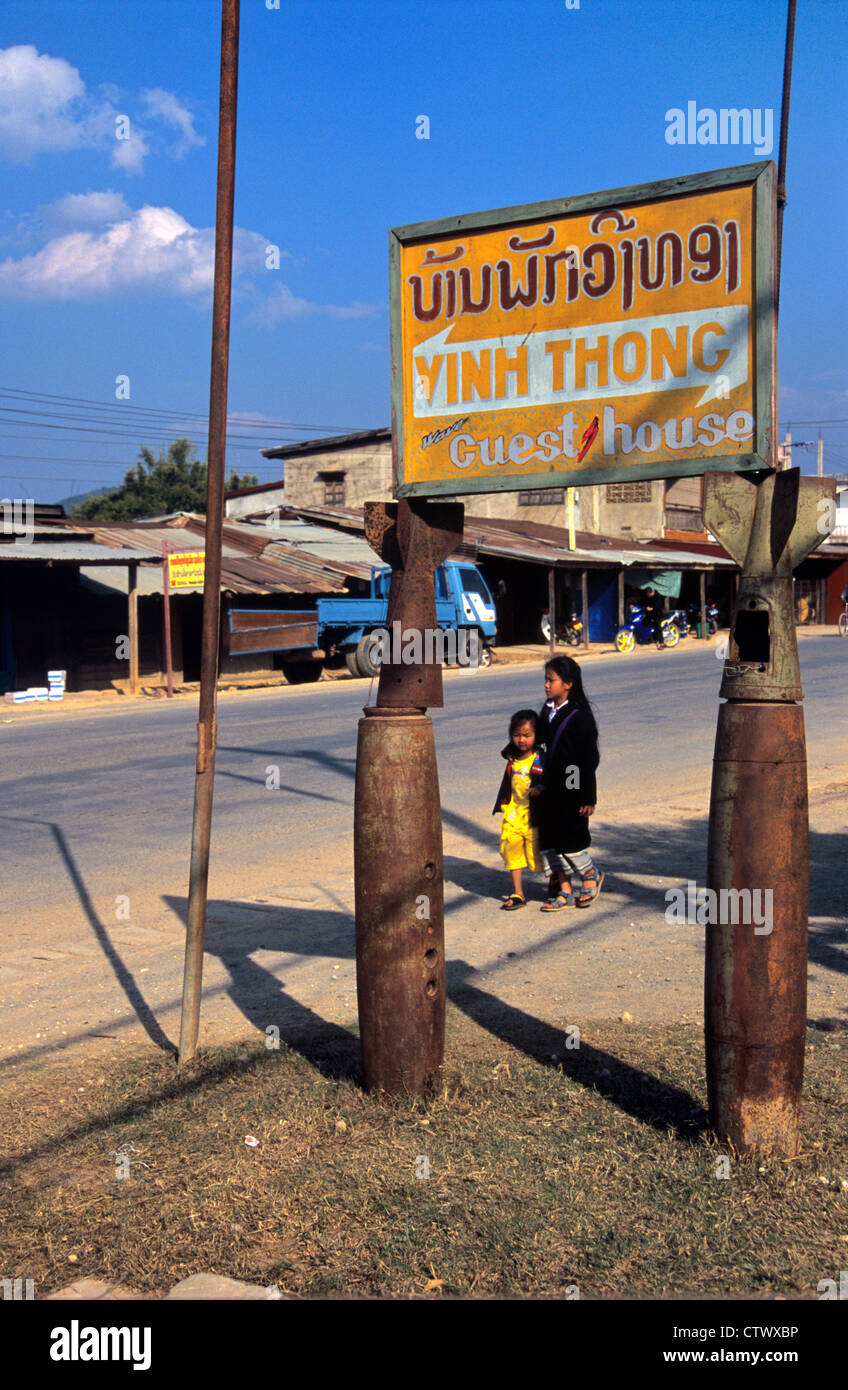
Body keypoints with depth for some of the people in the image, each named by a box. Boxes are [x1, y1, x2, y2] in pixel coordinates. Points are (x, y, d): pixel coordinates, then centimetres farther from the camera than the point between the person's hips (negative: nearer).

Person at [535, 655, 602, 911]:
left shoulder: (580, 716, -15)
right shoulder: (547, 711, 6)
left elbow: (590, 759, -13)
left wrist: (587, 797, -14)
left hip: (572, 790, -7)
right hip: (551, 788, 7)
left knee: (569, 838, 0)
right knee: (549, 839, 8)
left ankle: (591, 875, 26)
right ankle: (564, 891, 19)